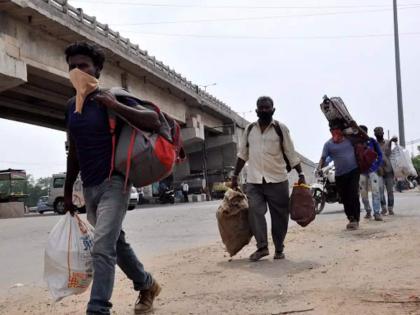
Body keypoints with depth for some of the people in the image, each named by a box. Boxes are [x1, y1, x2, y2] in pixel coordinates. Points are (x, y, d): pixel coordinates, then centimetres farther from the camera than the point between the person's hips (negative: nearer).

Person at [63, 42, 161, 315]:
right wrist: (68, 190, 20)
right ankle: (147, 285, 40)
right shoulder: (72, 105, 10)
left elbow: (154, 122, -18)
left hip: (113, 182, -8)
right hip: (89, 187, 8)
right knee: (116, 242, 20)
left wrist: (116, 106, -27)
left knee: (102, 247, -16)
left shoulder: (112, 98, -9)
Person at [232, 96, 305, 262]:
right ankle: (262, 246, -5)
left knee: (279, 216, 2)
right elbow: (242, 154, 15)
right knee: (255, 211, -11)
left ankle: (279, 249, 14)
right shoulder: (249, 129, 9)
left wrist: (301, 174, -4)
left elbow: (291, 154, 2)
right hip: (254, 181, 2)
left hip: (277, 180, -2)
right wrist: (235, 176, 12)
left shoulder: (281, 128, 0)